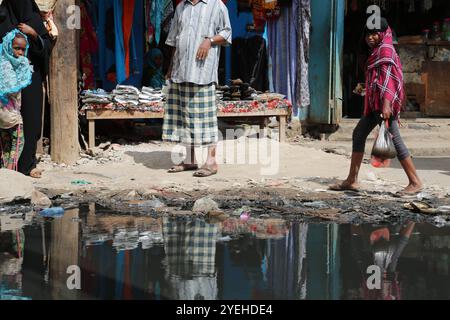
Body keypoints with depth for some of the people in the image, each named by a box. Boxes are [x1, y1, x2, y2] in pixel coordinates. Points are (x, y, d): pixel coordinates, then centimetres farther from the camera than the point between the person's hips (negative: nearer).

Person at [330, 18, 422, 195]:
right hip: (374, 102, 11)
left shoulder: (385, 49, -9)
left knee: (394, 138, -11)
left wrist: (386, 104, -28)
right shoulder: (377, 51, 20)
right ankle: (352, 180, 15)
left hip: (383, 102, -11)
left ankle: (415, 182, -7)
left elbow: (388, 77, -20)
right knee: (359, 134, 12)